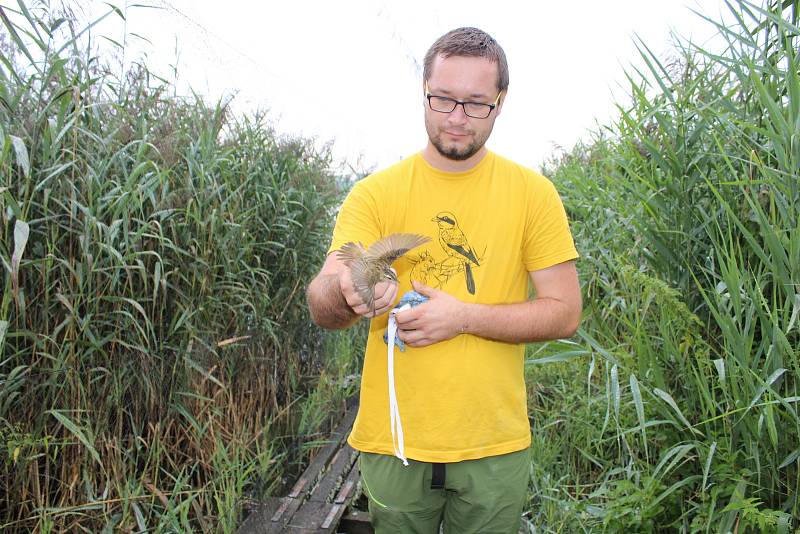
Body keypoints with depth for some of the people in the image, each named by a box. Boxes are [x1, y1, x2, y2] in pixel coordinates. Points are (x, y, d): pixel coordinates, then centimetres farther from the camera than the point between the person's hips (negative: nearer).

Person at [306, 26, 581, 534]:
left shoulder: (532, 192, -2)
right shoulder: (375, 193, -4)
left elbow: (565, 312, -4)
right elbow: (321, 308, -14)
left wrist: (463, 316, -17)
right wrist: (346, 293, -37)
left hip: (494, 444, 1)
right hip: (391, 440, 0)